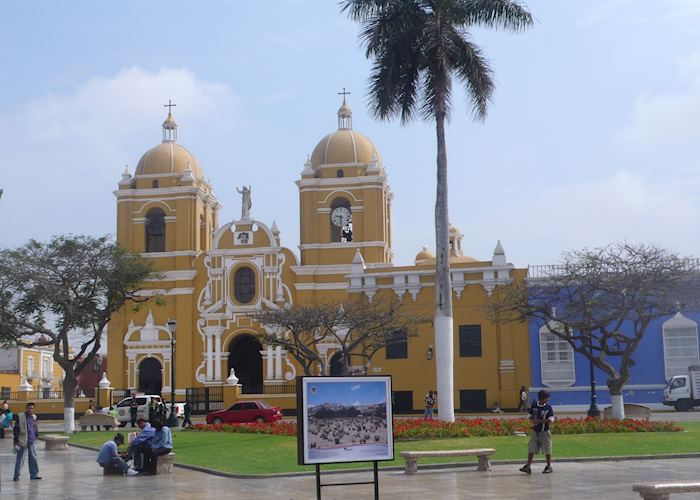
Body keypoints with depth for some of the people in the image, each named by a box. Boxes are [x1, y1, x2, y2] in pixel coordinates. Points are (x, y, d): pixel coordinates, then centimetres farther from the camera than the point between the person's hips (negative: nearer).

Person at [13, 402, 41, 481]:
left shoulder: (34, 417, 9)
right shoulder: (19, 417, -7)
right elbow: (16, 430, -7)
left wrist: (36, 436, 15)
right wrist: (16, 442, -10)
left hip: (32, 442, 5)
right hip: (23, 442, -5)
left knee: (33, 458, 7)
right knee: (20, 459, 0)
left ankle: (34, 474, 15)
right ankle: (16, 475, 9)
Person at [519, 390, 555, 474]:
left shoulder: (548, 407, -8)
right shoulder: (533, 405, 1)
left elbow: (551, 419, -14)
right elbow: (530, 416, 12)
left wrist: (539, 421, -20)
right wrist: (533, 420, -10)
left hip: (545, 432, -3)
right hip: (535, 431, 3)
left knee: (547, 450, 5)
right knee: (531, 449, 0)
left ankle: (549, 467, 19)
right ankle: (528, 466, 1)